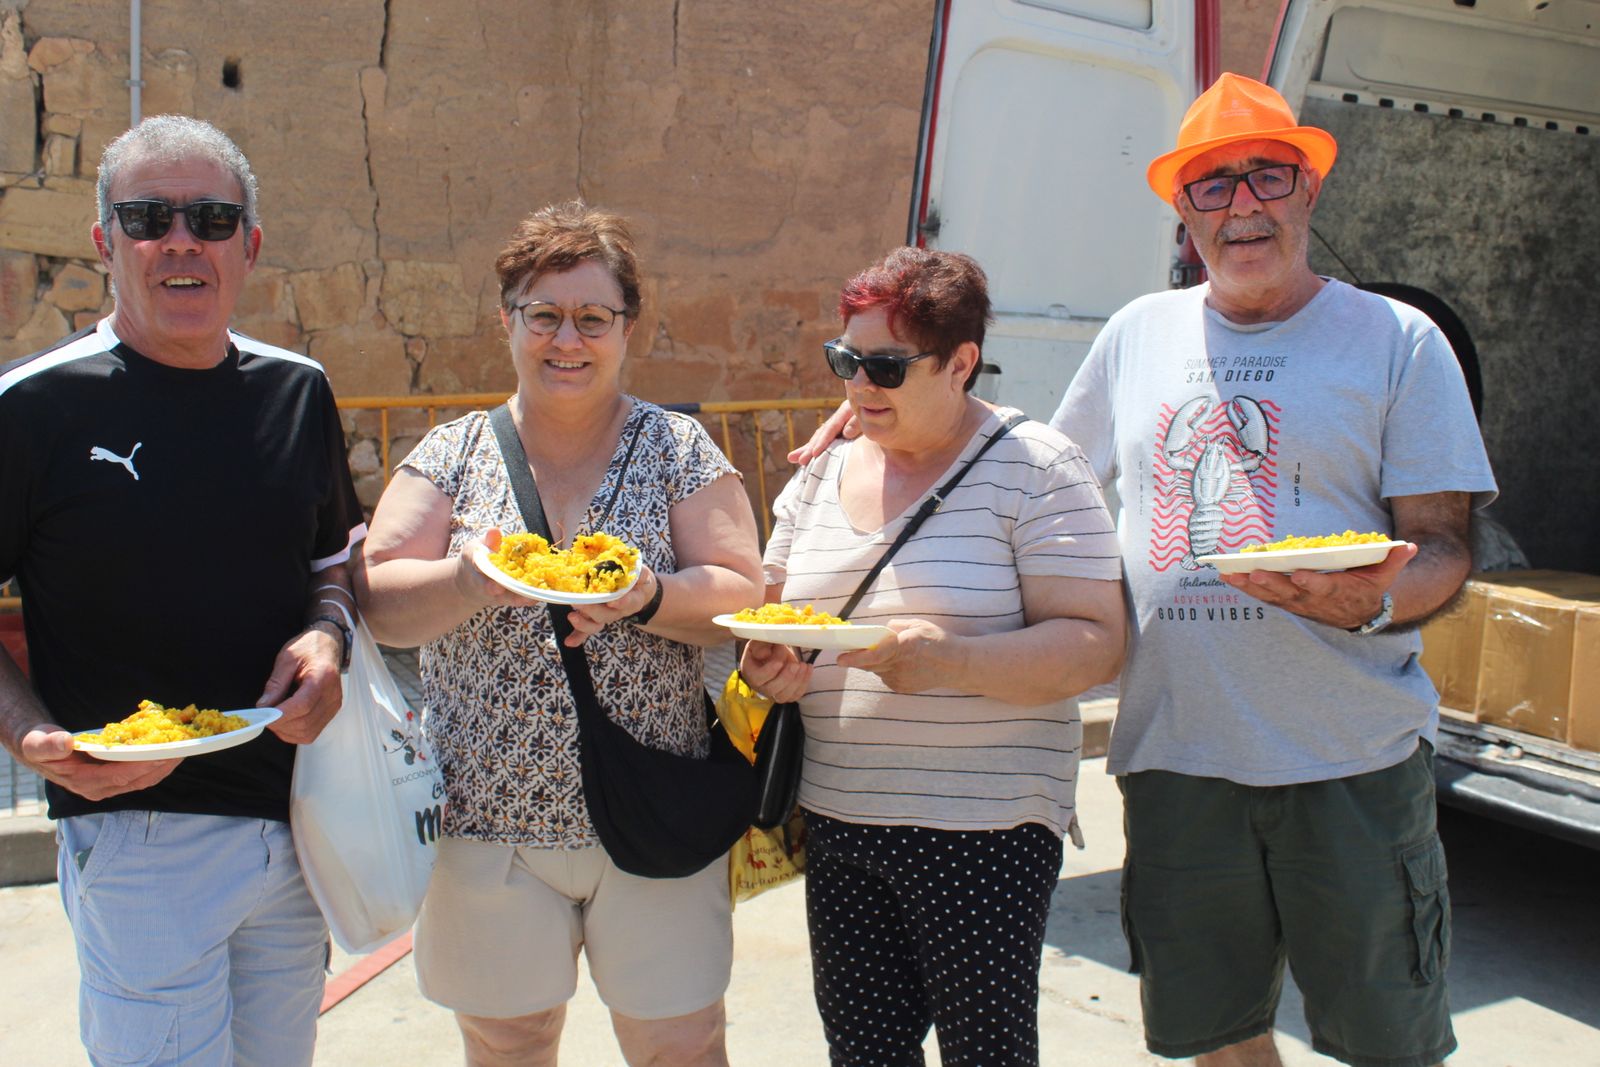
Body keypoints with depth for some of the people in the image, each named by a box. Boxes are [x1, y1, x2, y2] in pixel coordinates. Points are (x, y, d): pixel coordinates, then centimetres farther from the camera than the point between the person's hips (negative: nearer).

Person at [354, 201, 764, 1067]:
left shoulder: (677, 448, 2)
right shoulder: (453, 453, 4)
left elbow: (740, 595, -5)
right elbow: (380, 602, -4)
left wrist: (647, 600, -24)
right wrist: (471, 580, -23)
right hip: (489, 821, 1)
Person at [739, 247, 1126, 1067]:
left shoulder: (1033, 467, -6)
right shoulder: (821, 476, 10)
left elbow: (1096, 645, -13)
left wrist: (951, 661, -28)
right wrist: (769, 664, -6)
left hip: (982, 826, -5)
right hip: (837, 819, 5)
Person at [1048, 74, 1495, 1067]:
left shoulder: (1398, 339, 1)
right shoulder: (1140, 333, 11)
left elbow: (1443, 546, -1)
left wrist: (1372, 603, -23)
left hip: (1352, 756, -2)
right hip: (1174, 751, 3)